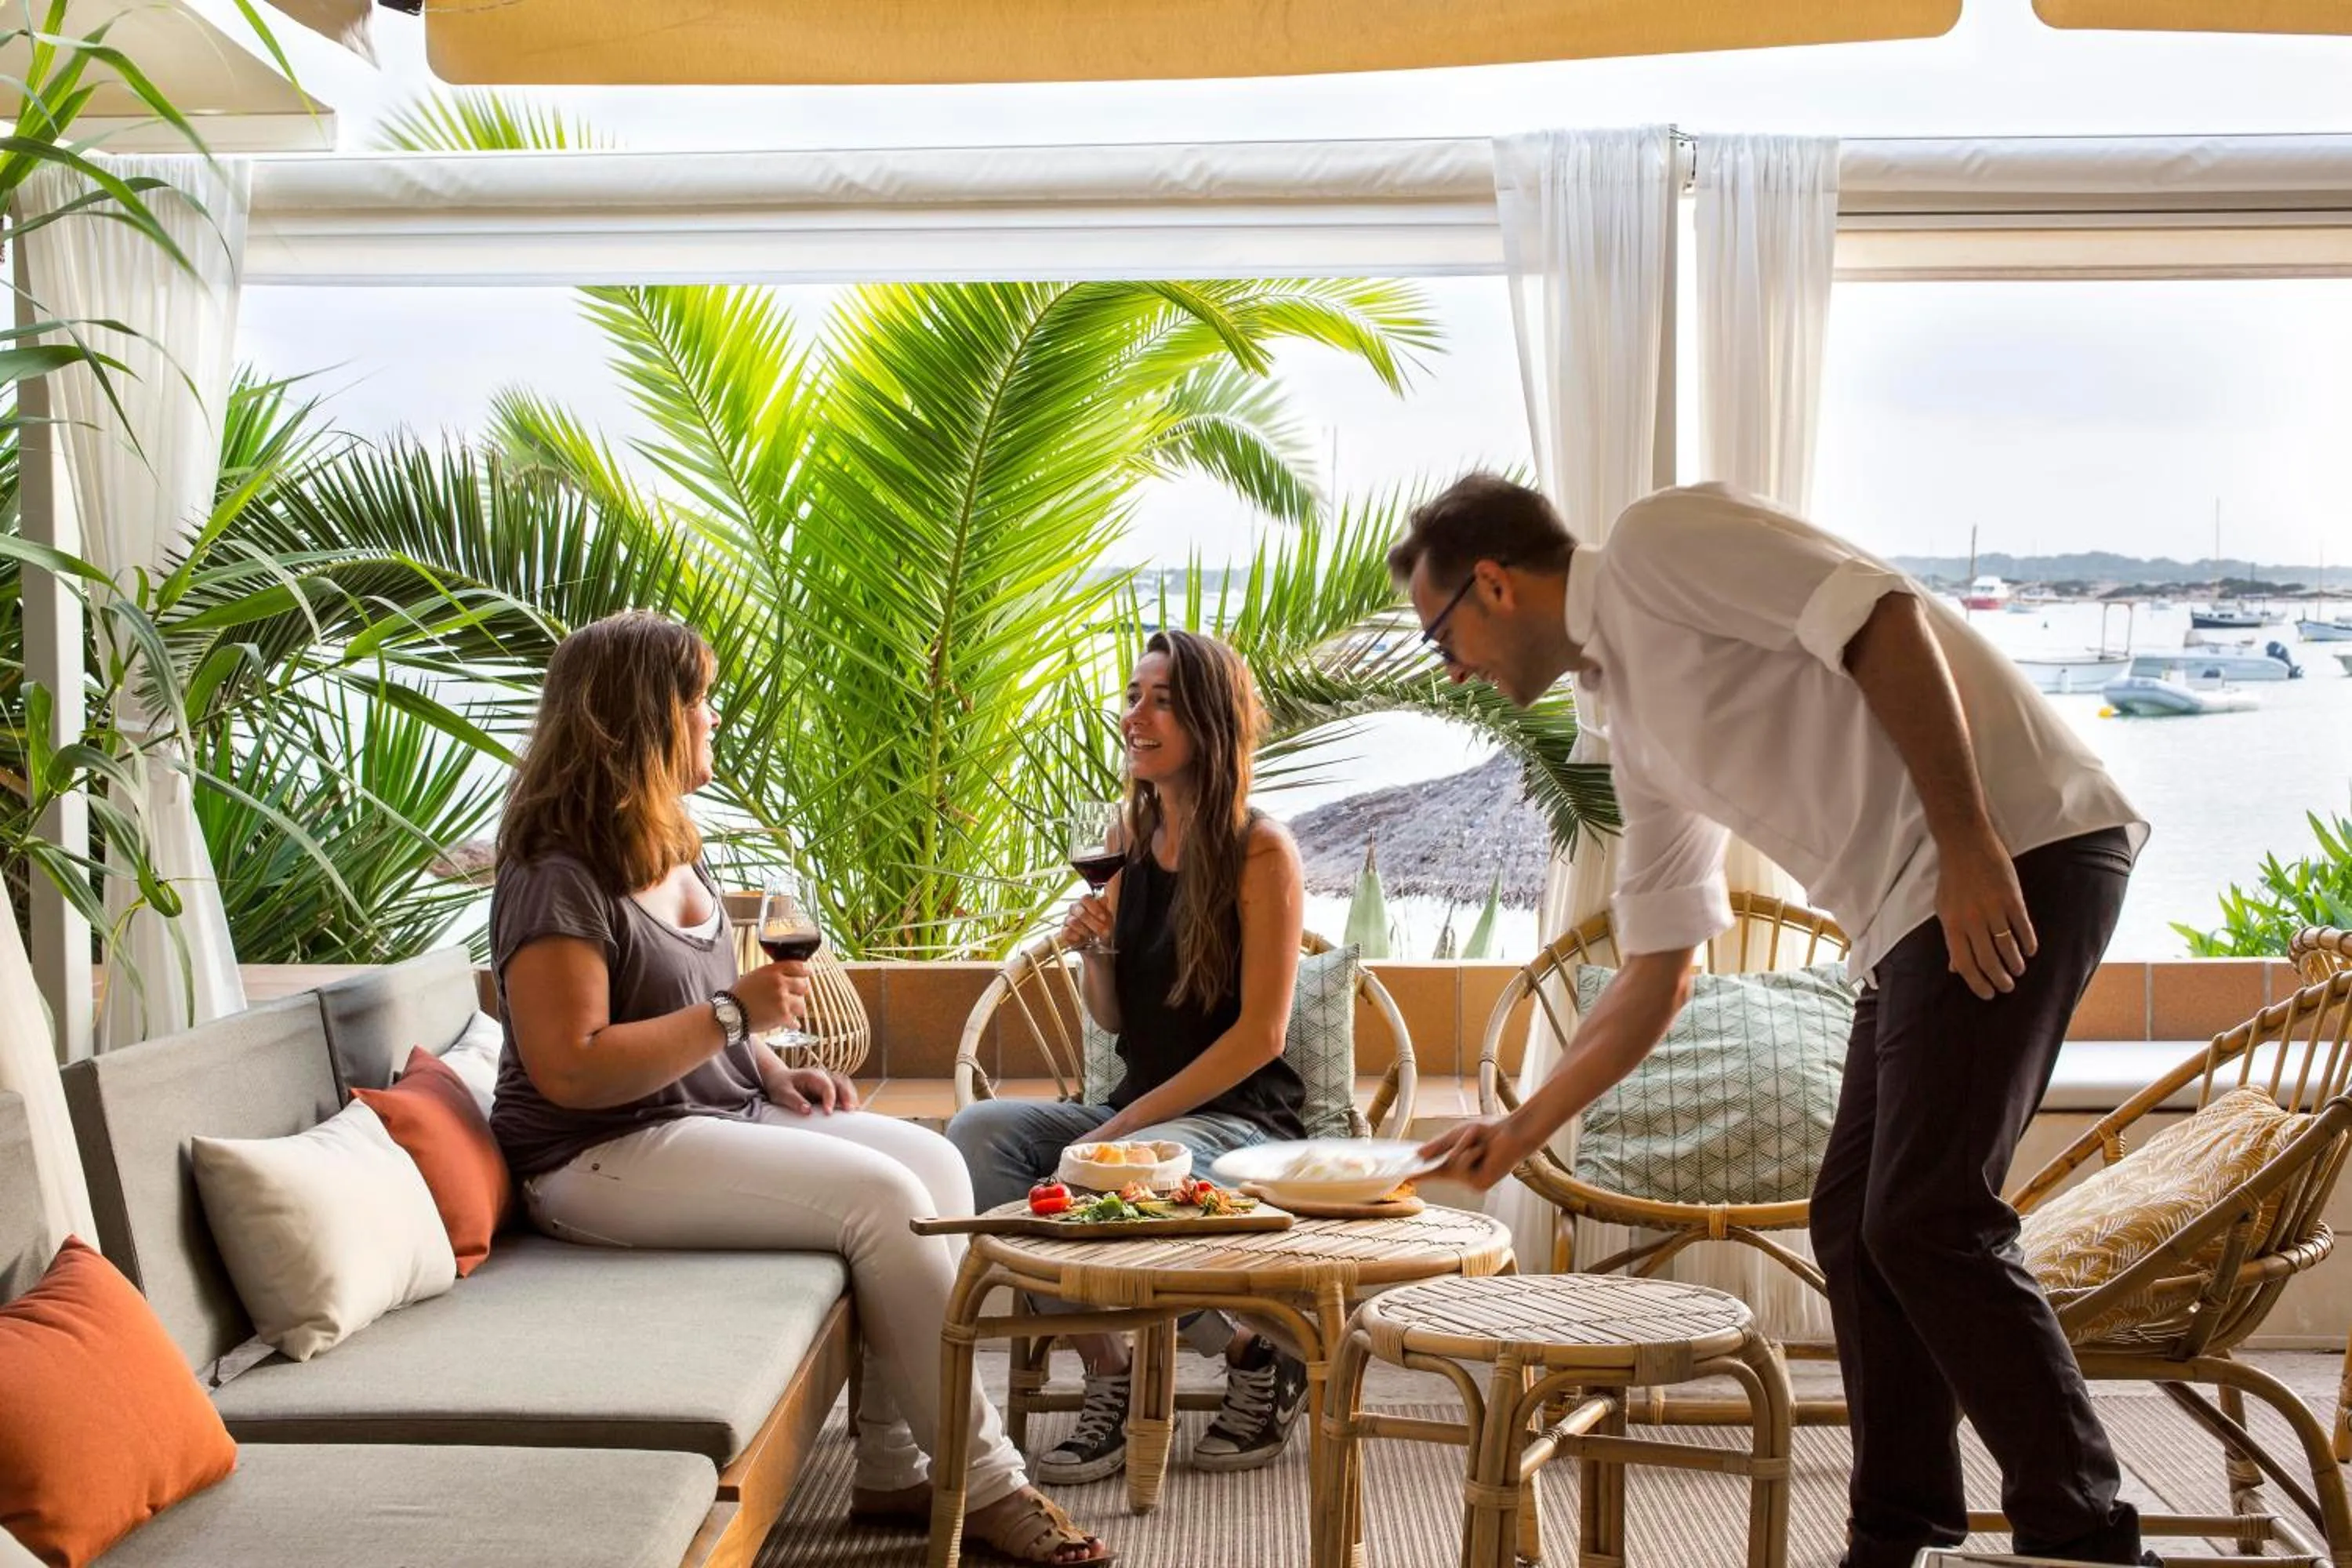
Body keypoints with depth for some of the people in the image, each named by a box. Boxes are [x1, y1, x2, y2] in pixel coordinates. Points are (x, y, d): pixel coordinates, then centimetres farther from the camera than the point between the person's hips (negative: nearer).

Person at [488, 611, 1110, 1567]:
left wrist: (780, 1076, 7)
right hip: (604, 1158, -10)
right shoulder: (560, 879, -16)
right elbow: (570, 1070, -24)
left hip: (717, 1119, 10)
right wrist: (733, 1014, -22)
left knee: (933, 1162, -9)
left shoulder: (673, 852, 14)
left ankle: (895, 1467, -8)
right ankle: (982, 1484, -12)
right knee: (880, 1195, -23)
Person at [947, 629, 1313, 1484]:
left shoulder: (1261, 852, -8)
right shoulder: (1136, 851, 11)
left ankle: (1261, 1356, -8)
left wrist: (1128, 1123, -17)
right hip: (1141, 1109, 7)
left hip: (1241, 1118, -6)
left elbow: (1261, 1032, -14)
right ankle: (1107, 1370, -15)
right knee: (977, 1131, -18)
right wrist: (1094, 949, -6)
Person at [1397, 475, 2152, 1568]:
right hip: (1913, 908, 10)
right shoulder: (1627, 721, 20)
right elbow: (1656, 973, 23)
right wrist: (1522, 1130, 26)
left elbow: (1887, 621, -17)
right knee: (1854, 1222, 10)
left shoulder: (1658, 543, -5)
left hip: (2014, 851, -10)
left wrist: (1970, 846, -21)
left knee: (1925, 1221, -12)